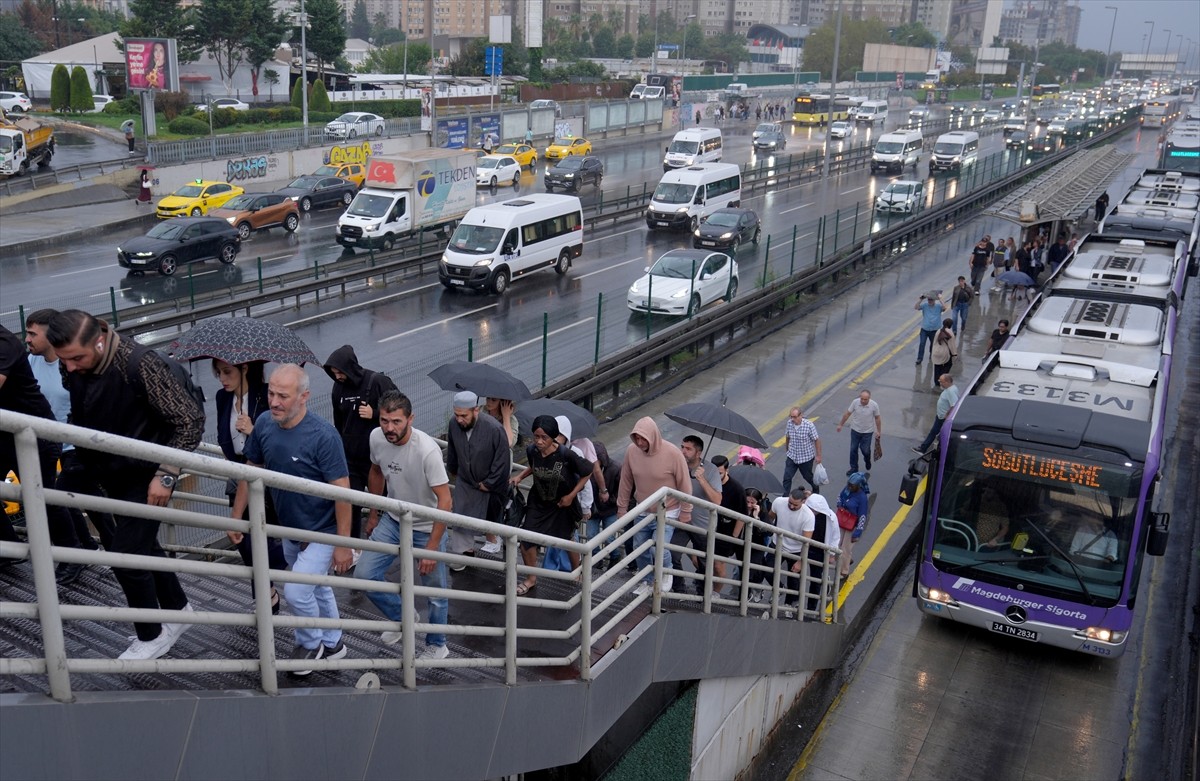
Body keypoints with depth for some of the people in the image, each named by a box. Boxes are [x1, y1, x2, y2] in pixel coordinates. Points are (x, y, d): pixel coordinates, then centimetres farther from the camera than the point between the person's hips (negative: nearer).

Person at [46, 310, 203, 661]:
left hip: (145, 478, -7)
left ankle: (152, 637, 15)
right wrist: (92, 468, 16)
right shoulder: (75, 370, -5)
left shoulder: (140, 364, -28)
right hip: (112, 477, 7)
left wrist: (166, 474, -24)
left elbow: (191, 419, -25)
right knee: (143, 547, 18)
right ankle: (179, 612, 37)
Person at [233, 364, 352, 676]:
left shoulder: (323, 435, -28)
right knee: (316, 588, 22)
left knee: (296, 591, -12)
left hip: (322, 532, -6)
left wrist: (343, 544, -23)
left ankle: (310, 644, 17)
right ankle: (332, 644, 43)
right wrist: (236, 517, 7)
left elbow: (342, 490, -24)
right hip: (290, 529, 6)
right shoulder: (264, 424, -10)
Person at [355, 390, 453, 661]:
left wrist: (431, 548, -27)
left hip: (426, 528, -5)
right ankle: (402, 618, 26)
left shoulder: (427, 449, -31)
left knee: (435, 592, 7)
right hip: (392, 521, 5)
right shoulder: (376, 438, -13)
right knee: (364, 575, 0)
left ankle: (437, 646, 33)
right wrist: (373, 514, 17)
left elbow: (445, 501, -28)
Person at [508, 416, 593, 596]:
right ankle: (531, 579, 23)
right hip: (538, 501, 3)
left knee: (565, 539, 16)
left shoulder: (566, 455, -32)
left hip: (562, 503, -3)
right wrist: (519, 476, -8)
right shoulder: (531, 450, -19)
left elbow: (587, 472, -16)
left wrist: (571, 495, -14)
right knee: (526, 539, -1)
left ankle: (576, 571, 45)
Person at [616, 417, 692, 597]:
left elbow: (684, 485, -13)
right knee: (640, 549, 12)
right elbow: (626, 481, 1)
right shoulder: (631, 450, -11)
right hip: (642, 512, 4)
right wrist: (622, 507, 6)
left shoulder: (673, 453, -22)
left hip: (667, 513, -4)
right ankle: (647, 582, 35)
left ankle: (667, 572, 14)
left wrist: (685, 513, -8)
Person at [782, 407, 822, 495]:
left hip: (806, 457, -3)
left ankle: (815, 488, 48)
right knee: (787, 478, -3)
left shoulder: (809, 425, -22)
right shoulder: (789, 423, -10)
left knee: (807, 476, 18)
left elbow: (816, 440, -13)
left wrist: (818, 455, -9)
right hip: (791, 457, 3)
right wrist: (788, 450, 19)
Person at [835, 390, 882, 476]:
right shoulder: (855, 402, -18)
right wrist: (840, 424, 2)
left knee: (865, 450, 4)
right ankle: (854, 468, 24)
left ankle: (867, 460, 40)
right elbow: (847, 414, -5)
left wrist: (879, 431, 1)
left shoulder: (874, 405, -20)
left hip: (867, 432, -1)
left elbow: (877, 418, -5)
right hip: (855, 430, 2)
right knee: (853, 449, 7)